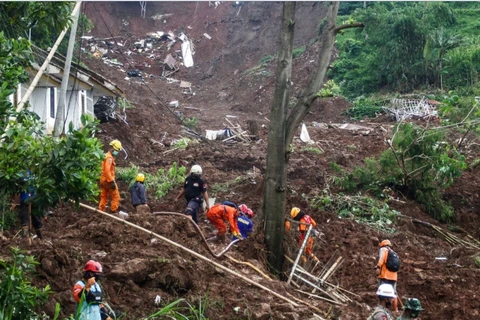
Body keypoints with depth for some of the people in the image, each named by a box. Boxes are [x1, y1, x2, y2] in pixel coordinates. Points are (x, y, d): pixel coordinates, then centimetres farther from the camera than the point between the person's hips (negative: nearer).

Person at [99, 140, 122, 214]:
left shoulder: (106, 156, 17)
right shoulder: (109, 157, -14)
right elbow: (107, 170, -23)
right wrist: (112, 181, -25)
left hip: (103, 180, 10)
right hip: (108, 180, -10)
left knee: (104, 197, 12)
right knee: (116, 197, -5)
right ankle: (114, 211, -8)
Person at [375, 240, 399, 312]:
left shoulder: (383, 249, 4)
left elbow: (382, 258, -16)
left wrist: (378, 267, -27)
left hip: (385, 276, -7)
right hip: (393, 277, 7)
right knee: (393, 293, 12)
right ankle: (395, 310, 14)